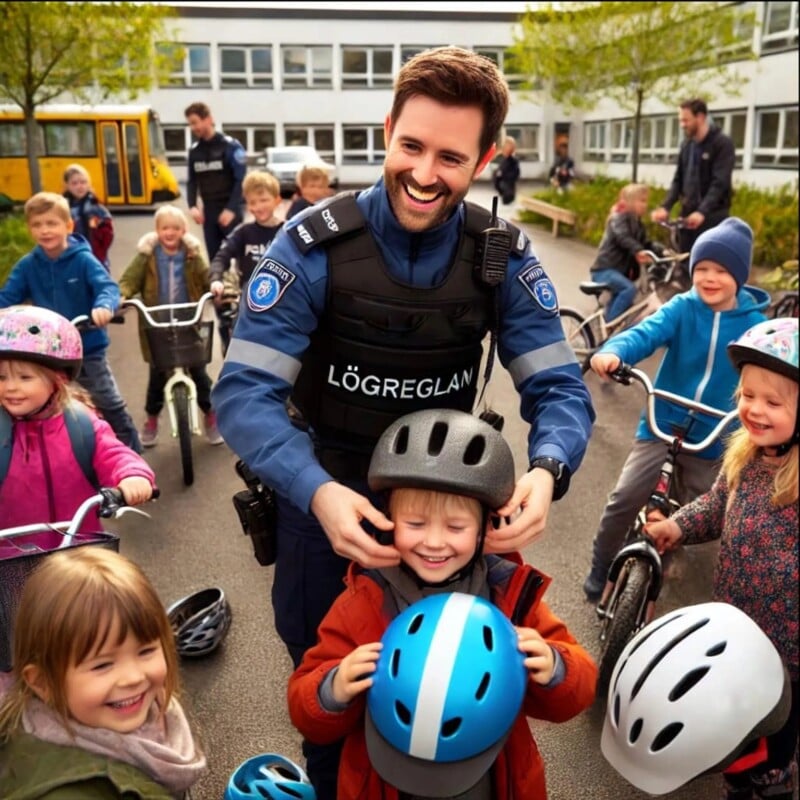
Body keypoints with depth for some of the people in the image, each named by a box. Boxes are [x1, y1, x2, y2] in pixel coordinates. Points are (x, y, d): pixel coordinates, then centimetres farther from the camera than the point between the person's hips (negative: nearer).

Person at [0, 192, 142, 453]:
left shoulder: (83, 260, -13)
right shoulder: (27, 266, -3)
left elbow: (108, 286, -26)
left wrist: (104, 306, -49)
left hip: (88, 348, -3)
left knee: (111, 406, 3)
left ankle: (133, 454, 19)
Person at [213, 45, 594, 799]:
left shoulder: (504, 256, -13)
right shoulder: (313, 245, -20)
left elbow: (557, 386, -13)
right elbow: (244, 390, -24)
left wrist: (546, 470, -36)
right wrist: (317, 492, -42)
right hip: (327, 493, -1)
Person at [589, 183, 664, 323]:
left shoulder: (638, 224, 16)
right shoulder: (619, 218, -11)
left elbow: (646, 243, 11)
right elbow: (623, 237, -29)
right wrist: (638, 251, -46)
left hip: (620, 270, 10)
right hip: (604, 269, -9)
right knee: (630, 288, -27)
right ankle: (608, 323, -21)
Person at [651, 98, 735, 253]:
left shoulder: (723, 143, -8)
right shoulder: (686, 145, 12)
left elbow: (720, 182, -18)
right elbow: (678, 180, 10)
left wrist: (702, 212, -31)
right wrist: (665, 207, -7)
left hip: (713, 217, -6)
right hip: (688, 215, 6)